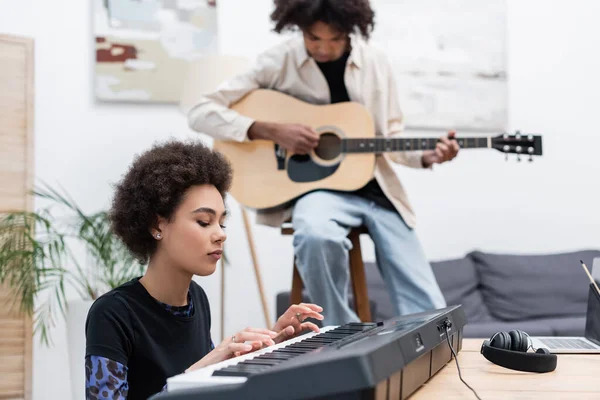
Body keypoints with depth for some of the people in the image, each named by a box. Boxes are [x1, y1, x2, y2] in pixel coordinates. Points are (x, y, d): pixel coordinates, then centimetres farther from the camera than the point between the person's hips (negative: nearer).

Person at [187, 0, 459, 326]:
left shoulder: (375, 62, 5)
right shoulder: (279, 62, -5)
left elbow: (390, 136, 13)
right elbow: (200, 112, -9)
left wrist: (425, 156, -7)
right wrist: (272, 131, -20)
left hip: (377, 190, 4)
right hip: (316, 186, -3)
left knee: (429, 310, -9)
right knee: (317, 235, -40)